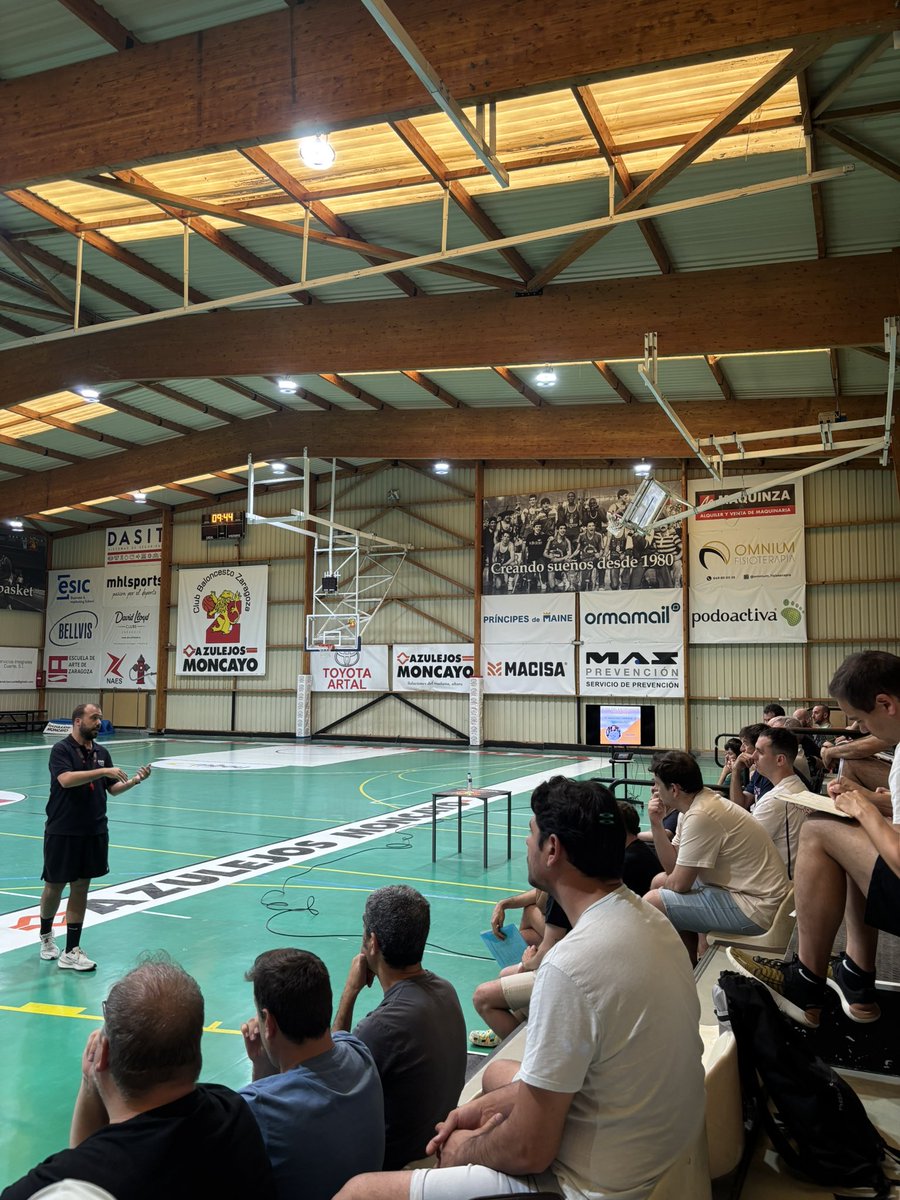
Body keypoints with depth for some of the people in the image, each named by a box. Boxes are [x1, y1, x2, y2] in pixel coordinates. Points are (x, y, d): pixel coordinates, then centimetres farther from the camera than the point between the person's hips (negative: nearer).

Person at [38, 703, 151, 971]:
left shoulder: (101, 752, 7)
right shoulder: (61, 750, -10)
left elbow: (113, 788, 10)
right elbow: (66, 779, -27)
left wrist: (134, 780, -7)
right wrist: (103, 771, -29)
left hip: (94, 832, 5)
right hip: (62, 832, -5)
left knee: (81, 888, 6)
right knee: (54, 886, 8)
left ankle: (70, 952, 12)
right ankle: (46, 936, 36)